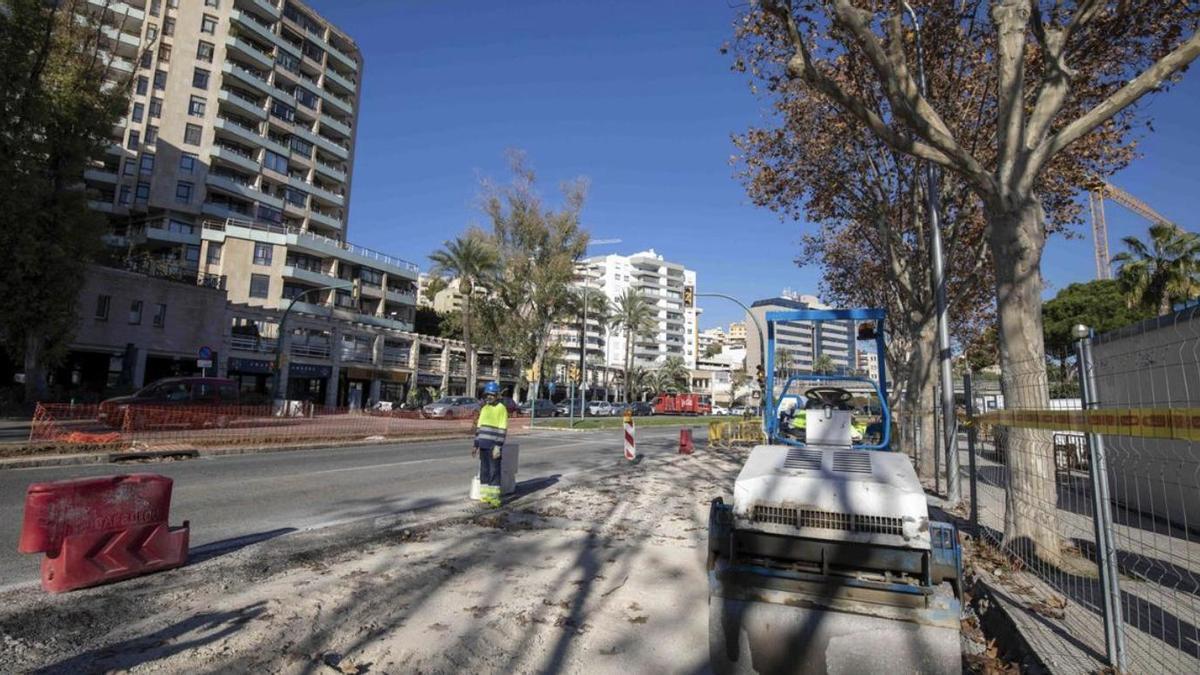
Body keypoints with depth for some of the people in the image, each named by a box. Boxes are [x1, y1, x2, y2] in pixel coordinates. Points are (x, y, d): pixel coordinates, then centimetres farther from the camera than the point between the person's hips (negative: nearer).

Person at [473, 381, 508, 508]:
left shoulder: (501, 408, -8)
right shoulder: (484, 408, 13)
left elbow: (503, 429, -13)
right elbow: (479, 427, 16)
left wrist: (498, 446, -18)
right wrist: (476, 444, 13)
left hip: (494, 446, -7)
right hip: (483, 445, 7)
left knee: (494, 472, -2)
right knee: (484, 471, 10)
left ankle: (495, 498, 4)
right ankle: (485, 497, 19)